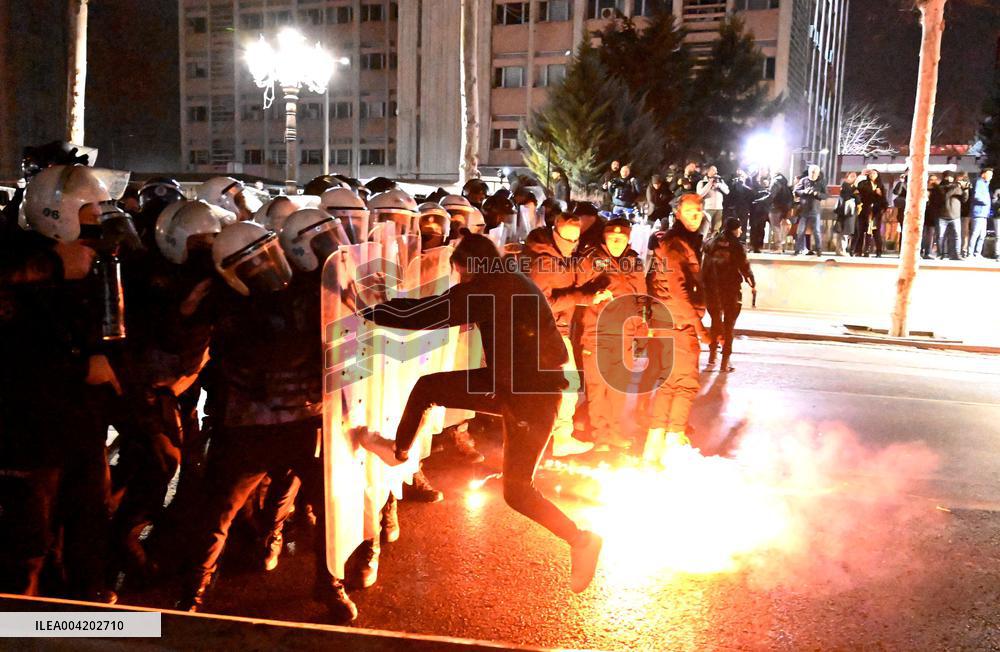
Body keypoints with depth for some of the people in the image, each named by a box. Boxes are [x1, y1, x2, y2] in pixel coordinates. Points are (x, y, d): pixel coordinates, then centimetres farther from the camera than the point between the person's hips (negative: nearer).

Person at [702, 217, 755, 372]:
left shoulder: (712, 244, 5)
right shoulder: (736, 246, -9)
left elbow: (705, 267, 7)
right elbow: (745, 267, -8)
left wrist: (704, 285, 12)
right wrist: (753, 283, 7)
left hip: (712, 289, 4)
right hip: (731, 290, -4)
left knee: (715, 322, 15)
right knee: (729, 324, 5)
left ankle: (712, 359, 11)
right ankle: (725, 362, 7)